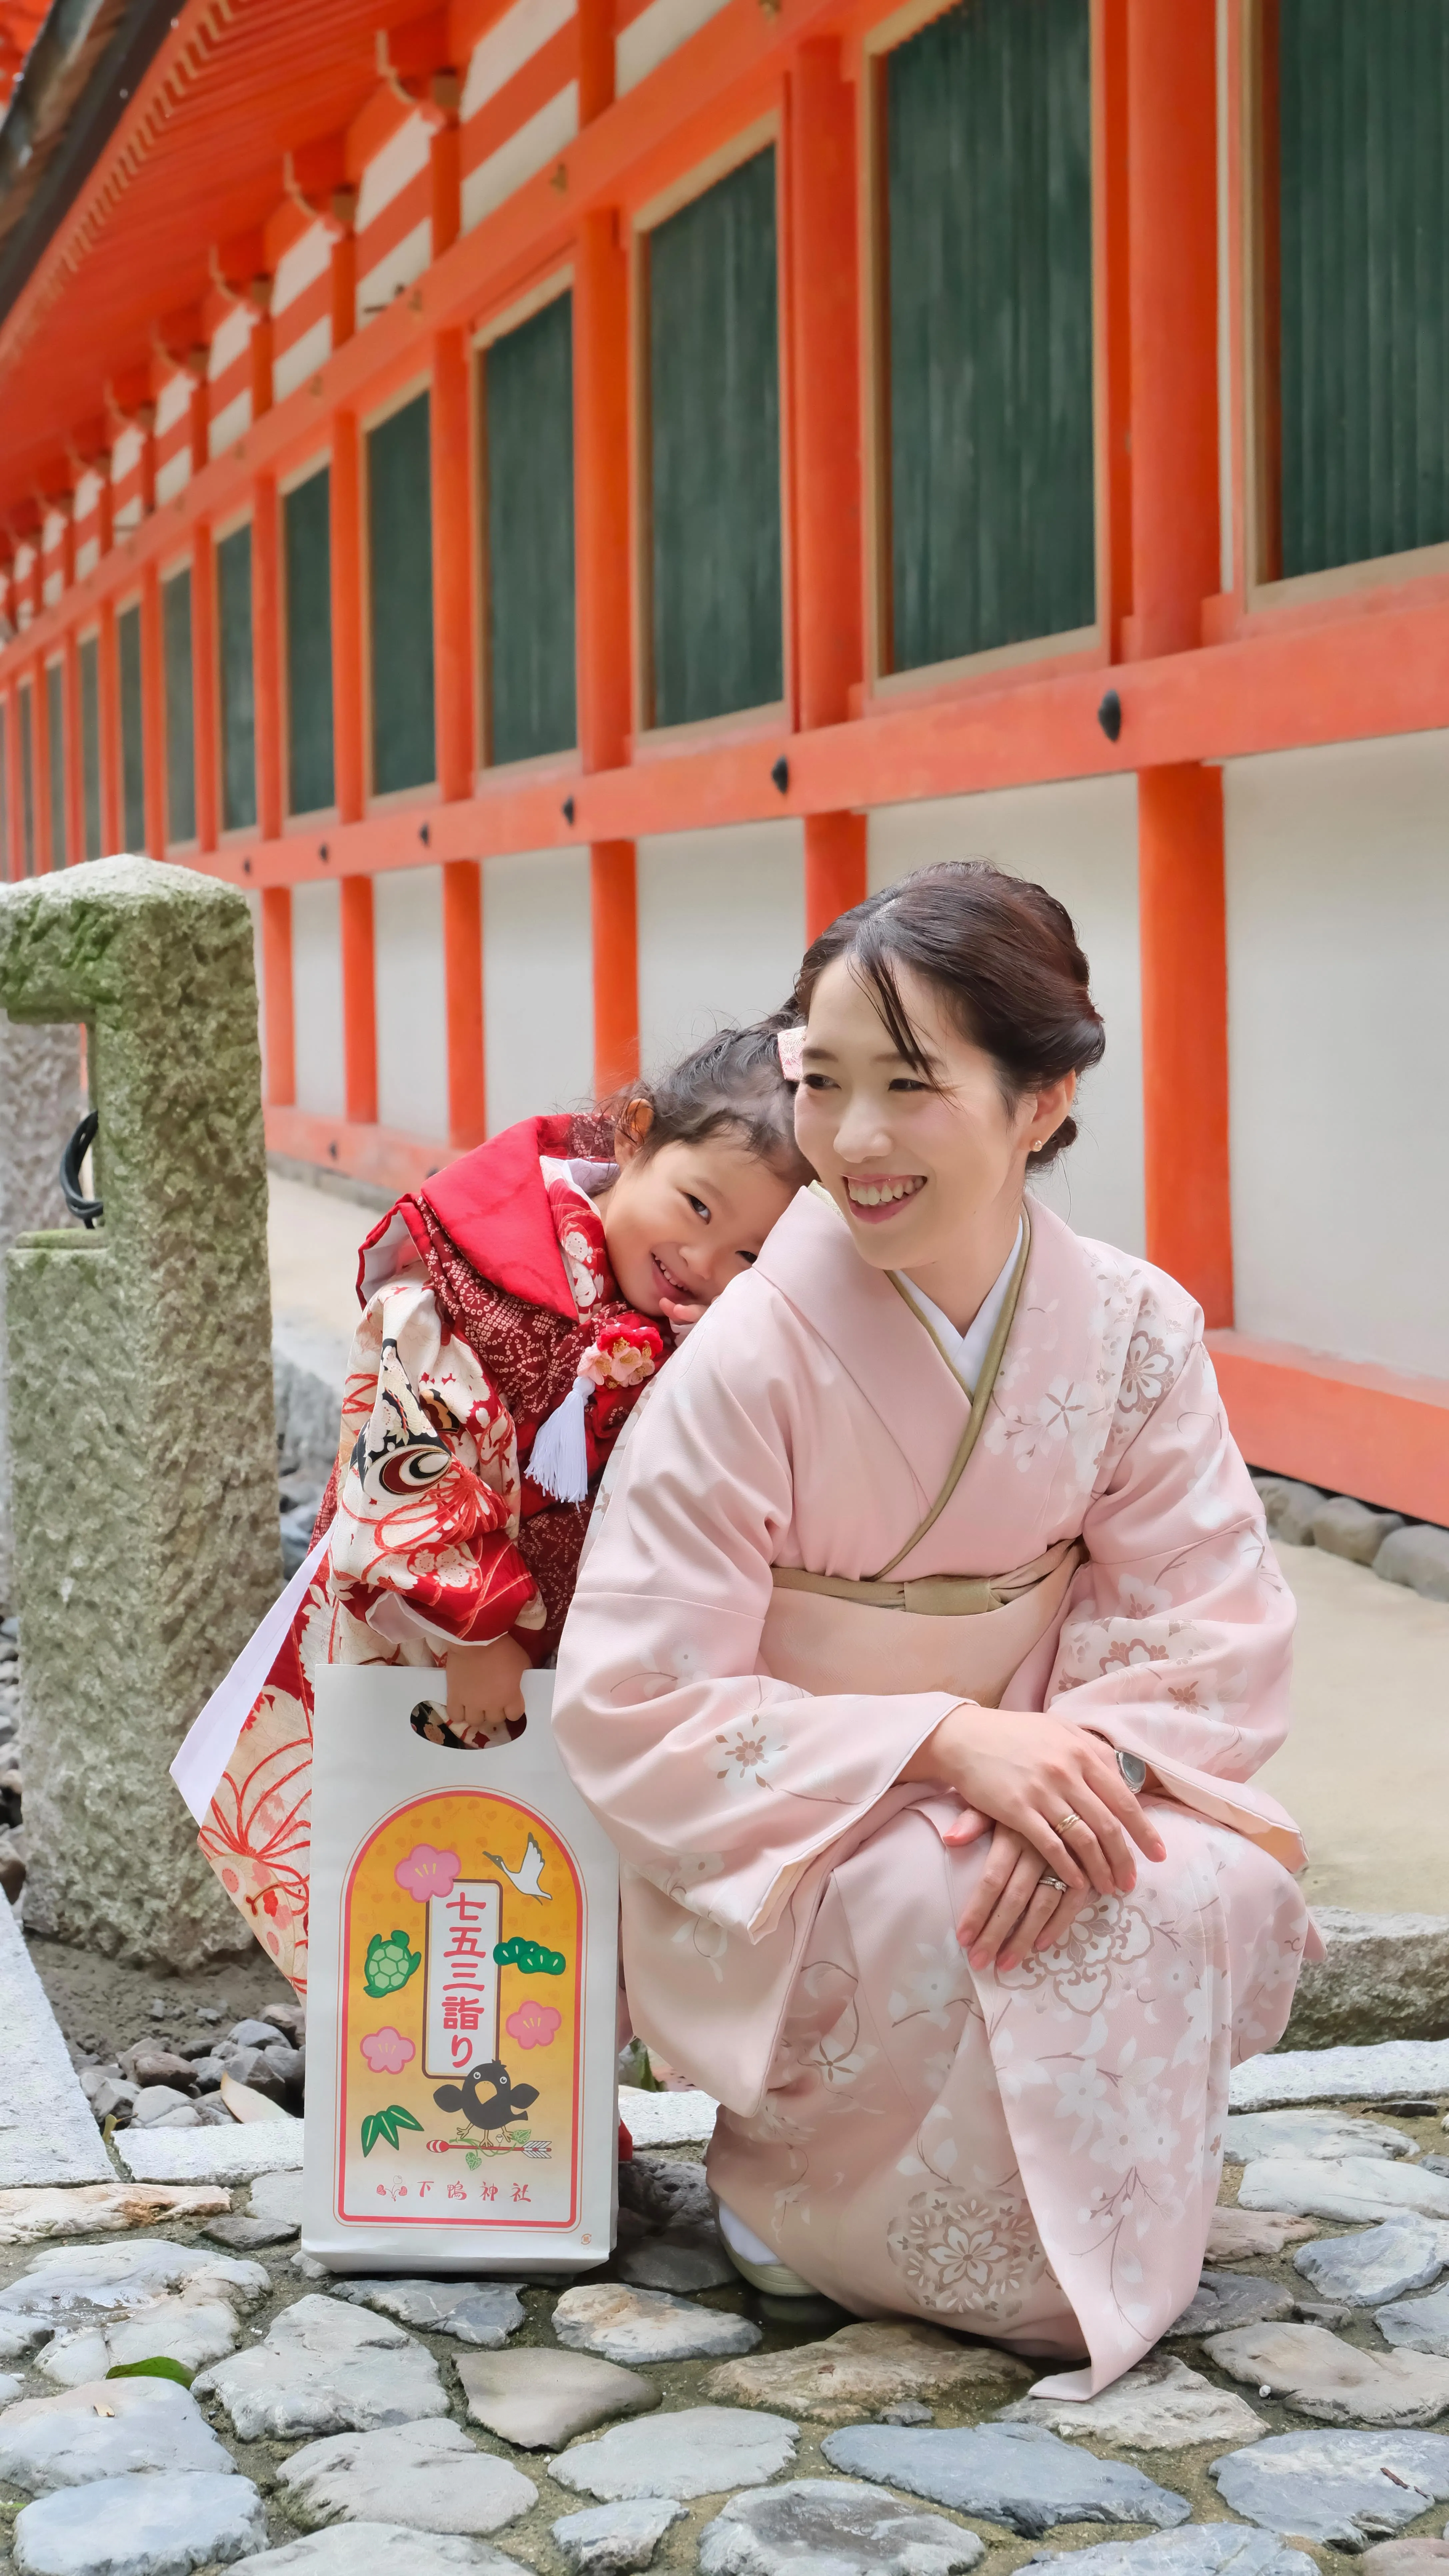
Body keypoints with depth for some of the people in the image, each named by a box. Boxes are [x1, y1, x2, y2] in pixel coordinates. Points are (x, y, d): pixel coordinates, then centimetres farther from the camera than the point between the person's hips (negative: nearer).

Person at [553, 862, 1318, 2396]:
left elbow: (1215, 1632, -7)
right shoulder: (751, 1363, -21)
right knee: (1112, 1921, -29)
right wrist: (947, 1742, -29)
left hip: (1017, 1801, 4)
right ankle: (795, 2190, -2)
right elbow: (631, 1713, -20)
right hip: (782, 1879, -4)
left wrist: (1100, 1747, -29)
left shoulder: (1134, 1330, -9)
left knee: (1227, 1892, -24)